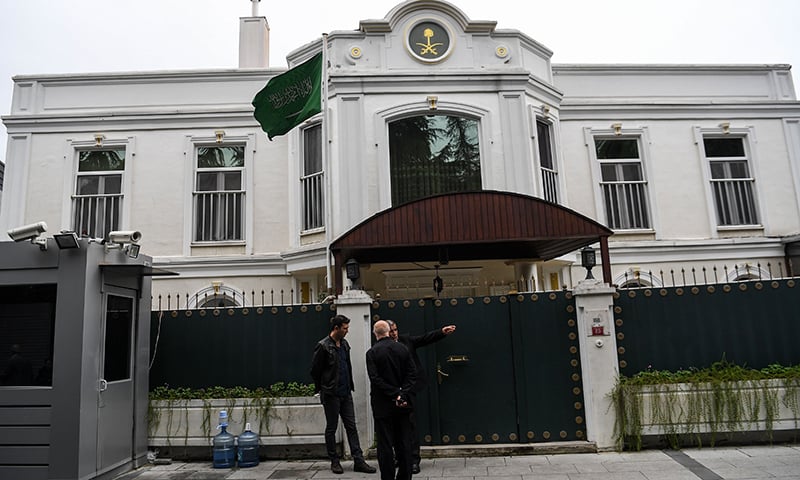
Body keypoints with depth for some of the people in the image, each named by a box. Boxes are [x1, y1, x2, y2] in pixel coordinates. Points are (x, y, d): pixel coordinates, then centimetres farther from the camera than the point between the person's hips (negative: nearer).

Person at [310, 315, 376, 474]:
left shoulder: (344, 344, 9)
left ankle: (358, 461, 10)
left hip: (346, 393, 6)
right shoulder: (323, 346, -13)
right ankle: (334, 461, 20)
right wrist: (322, 389, 1)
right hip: (331, 395, -6)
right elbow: (315, 370, -7)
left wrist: (350, 386, 12)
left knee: (351, 427, 6)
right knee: (331, 428, 7)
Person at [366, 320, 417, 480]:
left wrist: (395, 394, -12)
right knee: (404, 443, 13)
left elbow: (375, 378, -15)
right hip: (403, 406, 4)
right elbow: (412, 374, -2)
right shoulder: (403, 349, 2)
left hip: (383, 405, -3)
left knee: (385, 445, 4)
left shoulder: (372, 352, -9)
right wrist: (403, 394, -6)